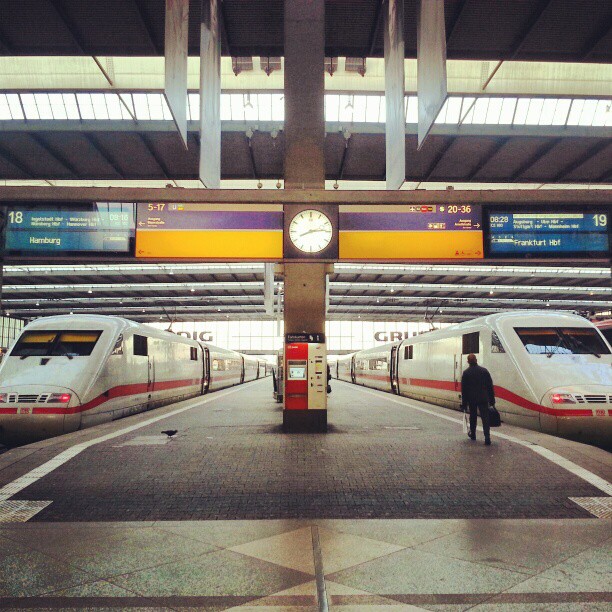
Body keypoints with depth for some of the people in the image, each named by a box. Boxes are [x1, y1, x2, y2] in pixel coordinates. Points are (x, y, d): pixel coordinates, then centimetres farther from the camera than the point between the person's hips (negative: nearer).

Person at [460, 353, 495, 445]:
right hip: (483, 399, 0)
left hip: (471, 399, 0)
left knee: (473, 417, 17)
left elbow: (463, 389, -3)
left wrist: (464, 403, 3)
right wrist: (492, 399, 9)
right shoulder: (484, 370, 1)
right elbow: (490, 386, 3)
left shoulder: (466, 373, -4)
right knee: (485, 418, -3)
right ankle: (487, 437, -13)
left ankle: (473, 434, 29)